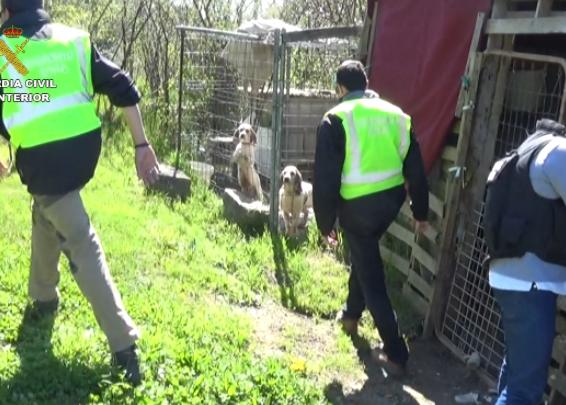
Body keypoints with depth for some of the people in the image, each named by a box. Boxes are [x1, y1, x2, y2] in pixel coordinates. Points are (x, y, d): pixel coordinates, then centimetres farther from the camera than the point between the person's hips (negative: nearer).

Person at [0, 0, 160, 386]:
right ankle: (43, 296, 42)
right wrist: (142, 145, 6)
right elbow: (123, 89, 1)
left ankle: (124, 344, -1)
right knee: (45, 215, 29)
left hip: (43, 160, -5)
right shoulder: (75, 39, 7)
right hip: (83, 149, 5)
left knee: (82, 246, -2)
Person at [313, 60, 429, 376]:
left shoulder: (337, 119, -8)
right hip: (391, 199, 6)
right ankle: (351, 315, 47)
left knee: (372, 278, 4)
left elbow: (326, 177, -10)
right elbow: (416, 170, 9)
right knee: (365, 258, 30)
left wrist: (325, 221, 0)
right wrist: (420, 212, 19)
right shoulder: (395, 115, 6)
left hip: (358, 205, -6)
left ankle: (395, 354, 8)